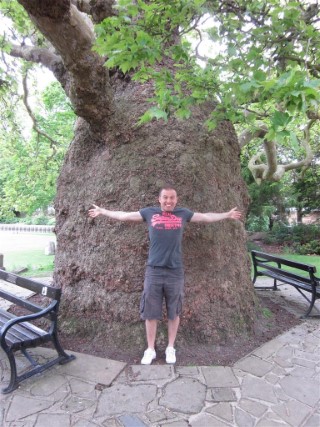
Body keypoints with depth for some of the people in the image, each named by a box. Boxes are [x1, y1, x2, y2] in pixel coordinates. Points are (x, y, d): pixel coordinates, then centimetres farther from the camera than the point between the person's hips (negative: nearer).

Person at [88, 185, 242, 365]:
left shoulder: (183, 213, 6)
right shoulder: (149, 212, 4)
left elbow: (207, 217, 18)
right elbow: (124, 215, 12)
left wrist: (227, 215, 21)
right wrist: (102, 211, 18)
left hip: (176, 271, 1)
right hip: (153, 270, 0)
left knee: (174, 313, 12)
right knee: (150, 312, 9)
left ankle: (171, 348, 31)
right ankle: (150, 350, 27)